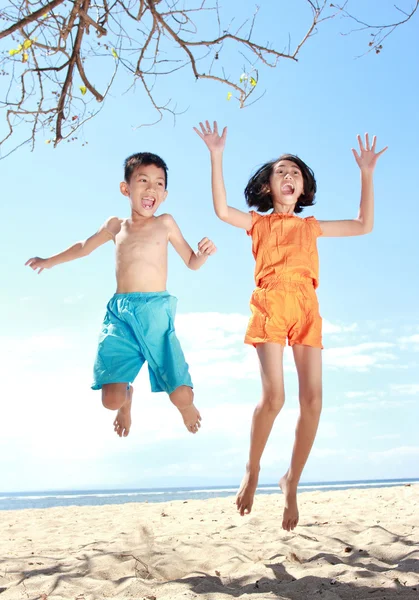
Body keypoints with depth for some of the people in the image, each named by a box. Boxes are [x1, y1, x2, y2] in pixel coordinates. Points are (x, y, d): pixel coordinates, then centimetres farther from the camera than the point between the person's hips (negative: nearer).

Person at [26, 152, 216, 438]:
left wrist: (204, 252, -9)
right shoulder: (116, 226, 15)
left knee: (181, 397, -11)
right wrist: (50, 261, 46)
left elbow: (192, 263, 14)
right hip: (120, 314, 2)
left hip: (156, 313, -2)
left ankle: (186, 404, 31)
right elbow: (84, 247, 33)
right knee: (111, 399, -11)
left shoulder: (165, 223, 8)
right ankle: (127, 395, 29)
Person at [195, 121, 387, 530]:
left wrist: (366, 174, 21)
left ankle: (291, 483, 8)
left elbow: (363, 225, 24)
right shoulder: (258, 222, 18)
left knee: (312, 399, -9)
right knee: (273, 395, -18)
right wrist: (216, 156, -4)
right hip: (270, 305, -3)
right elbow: (221, 210, -1)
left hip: (307, 309, 3)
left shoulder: (311, 226, 26)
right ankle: (252, 471, 8)